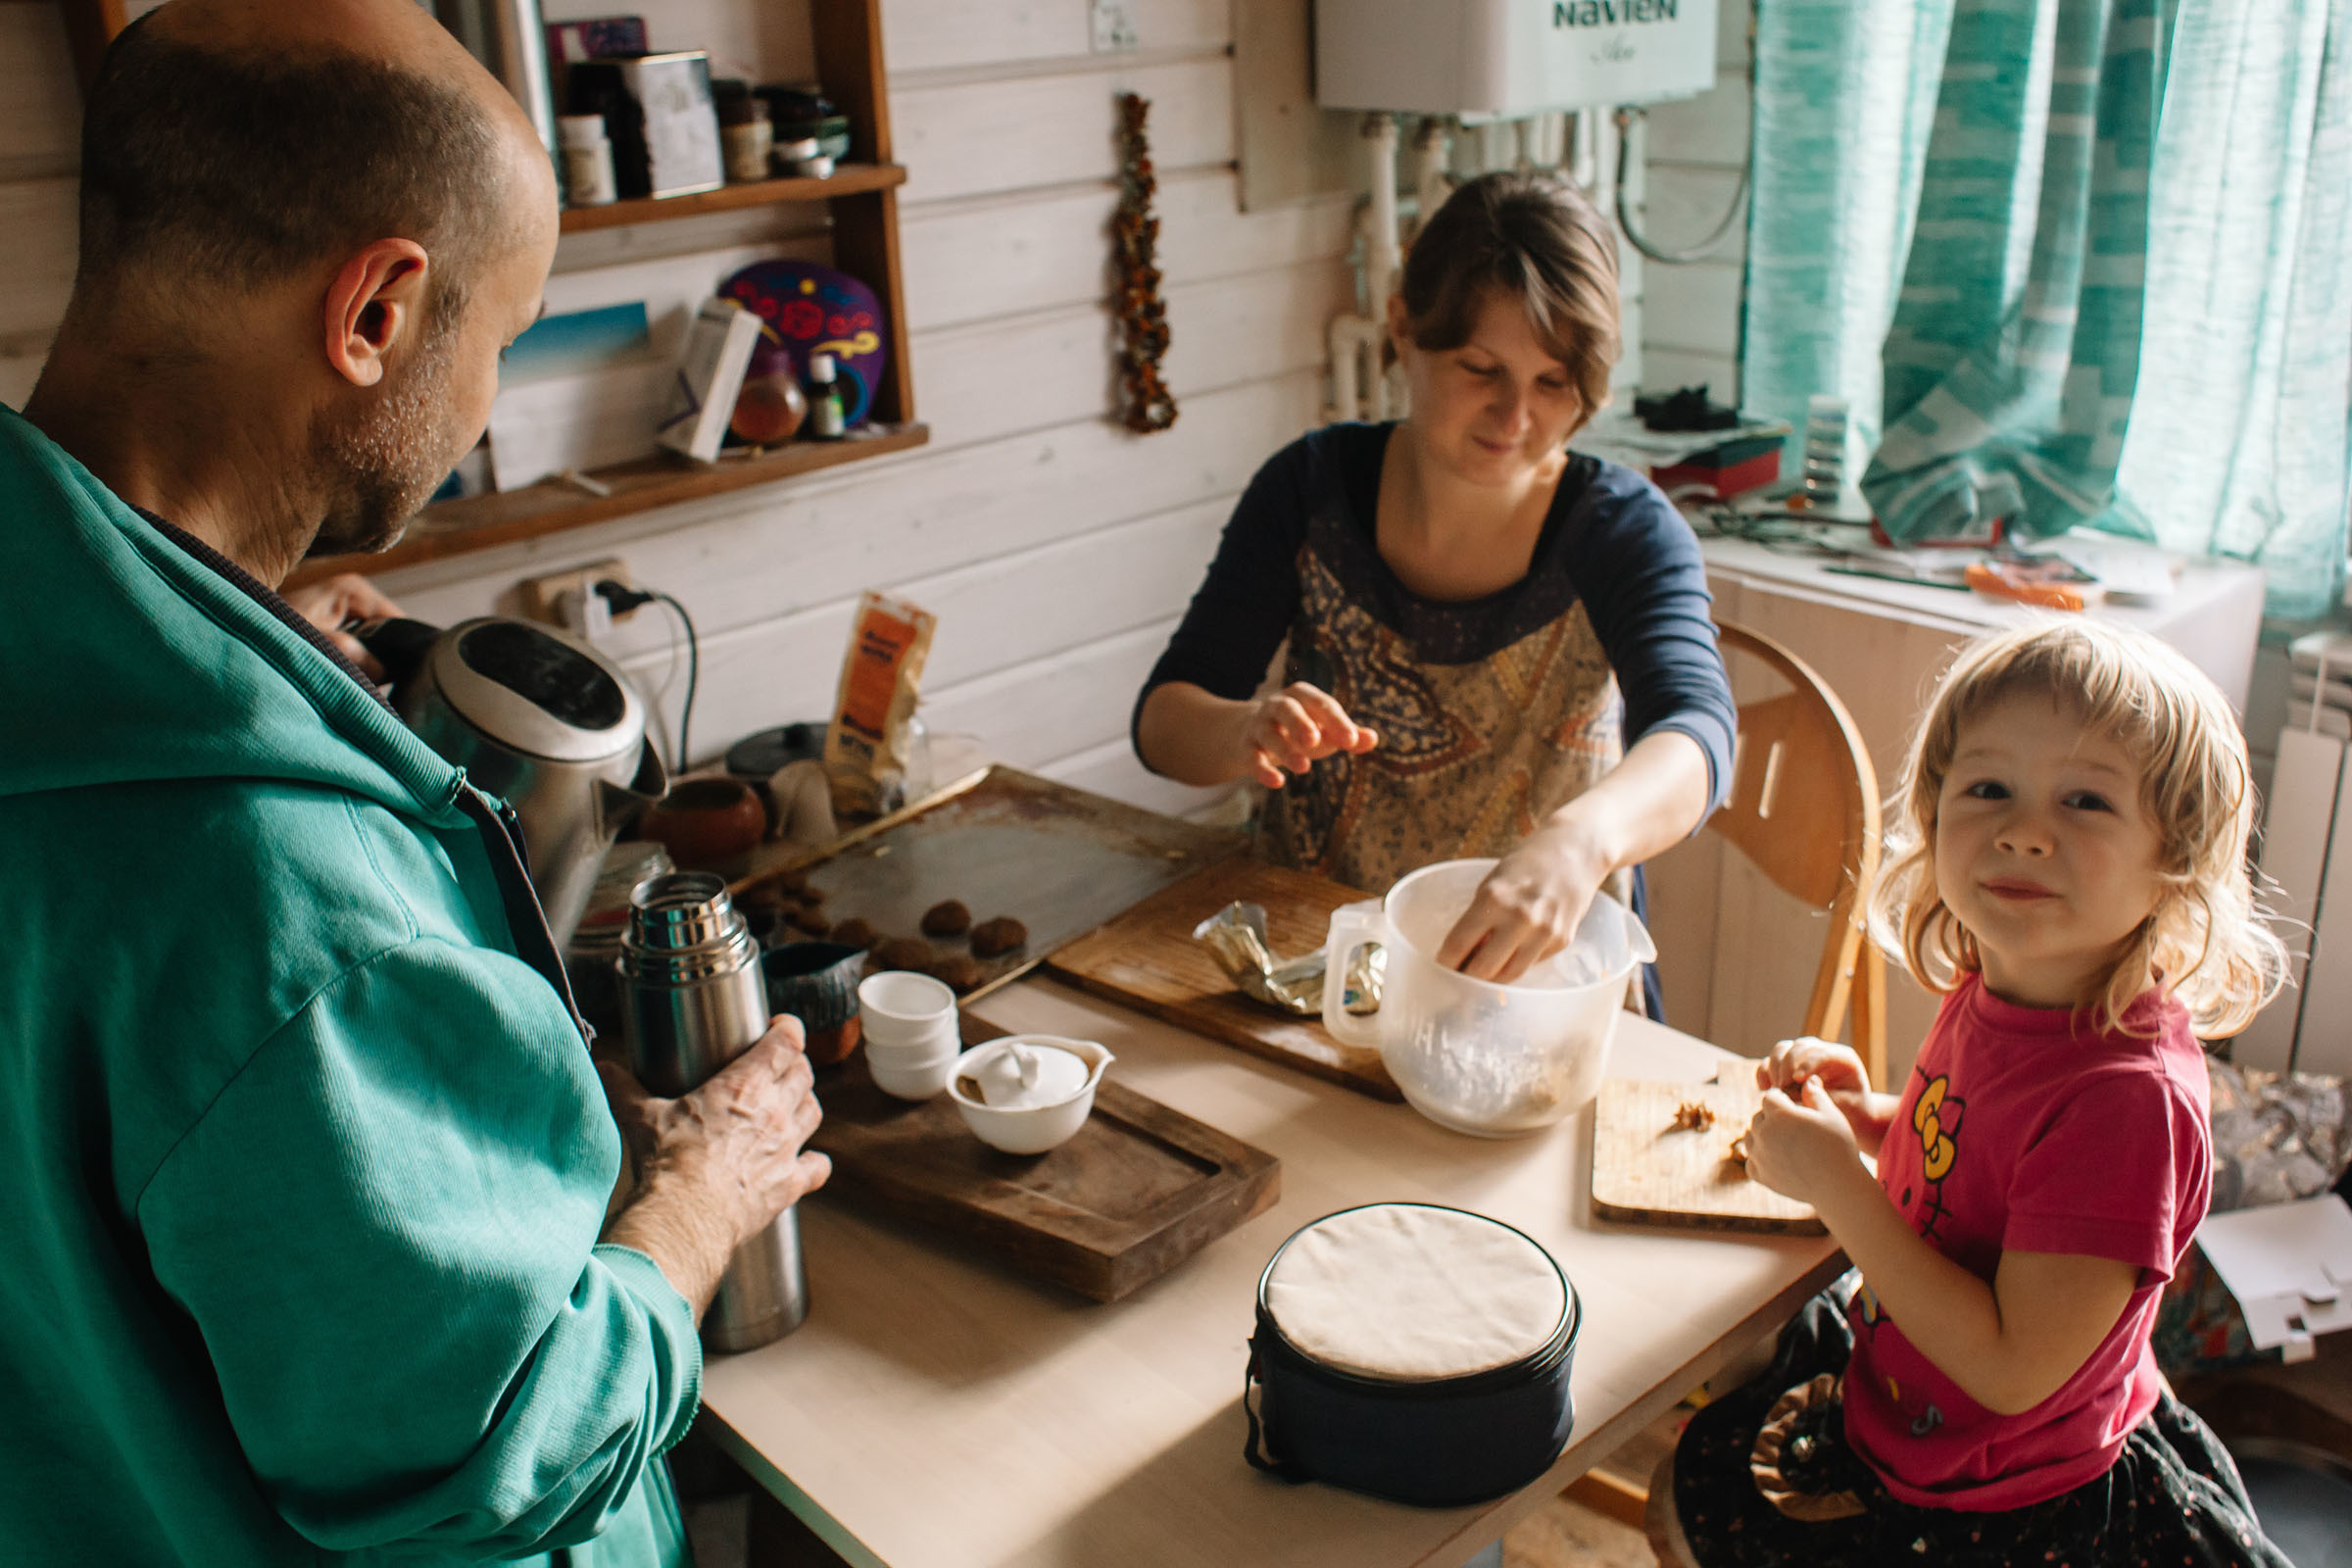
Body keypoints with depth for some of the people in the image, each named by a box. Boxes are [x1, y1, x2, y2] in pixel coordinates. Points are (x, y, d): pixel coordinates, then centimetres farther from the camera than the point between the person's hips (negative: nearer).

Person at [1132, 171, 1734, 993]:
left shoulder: (1623, 530, -10)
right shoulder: (1311, 489, -4)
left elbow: (1696, 735, -28)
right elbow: (1162, 718, -6)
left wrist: (1580, 841, -51)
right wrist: (1247, 731, -31)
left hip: (1537, 982, -1)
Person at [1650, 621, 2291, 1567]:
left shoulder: (2129, 1092, -35)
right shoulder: (1996, 991, -9)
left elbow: (2013, 1369, -31)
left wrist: (1835, 1186, -29)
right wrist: (1866, 1117, -8)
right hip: (1898, 1401, 7)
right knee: (1694, 1471, 28)